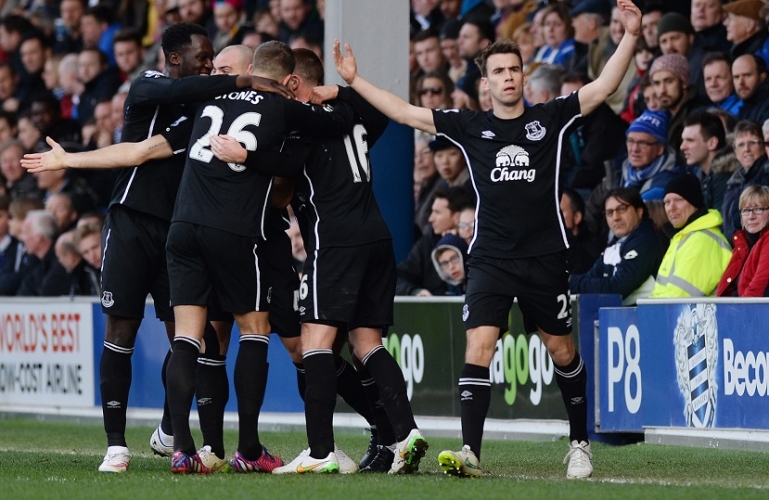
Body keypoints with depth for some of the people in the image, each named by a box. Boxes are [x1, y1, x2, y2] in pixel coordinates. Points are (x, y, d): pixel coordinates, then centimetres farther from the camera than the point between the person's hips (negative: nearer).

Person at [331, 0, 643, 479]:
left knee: (563, 351, 9)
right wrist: (355, 81, 3)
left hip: (545, 258, 0)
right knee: (478, 345, -14)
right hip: (491, 257, 0)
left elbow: (604, 86, -4)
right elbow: (404, 112, 7)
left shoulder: (550, 118, 3)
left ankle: (580, 442, 27)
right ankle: (471, 451, -18)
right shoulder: (470, 126, 6)